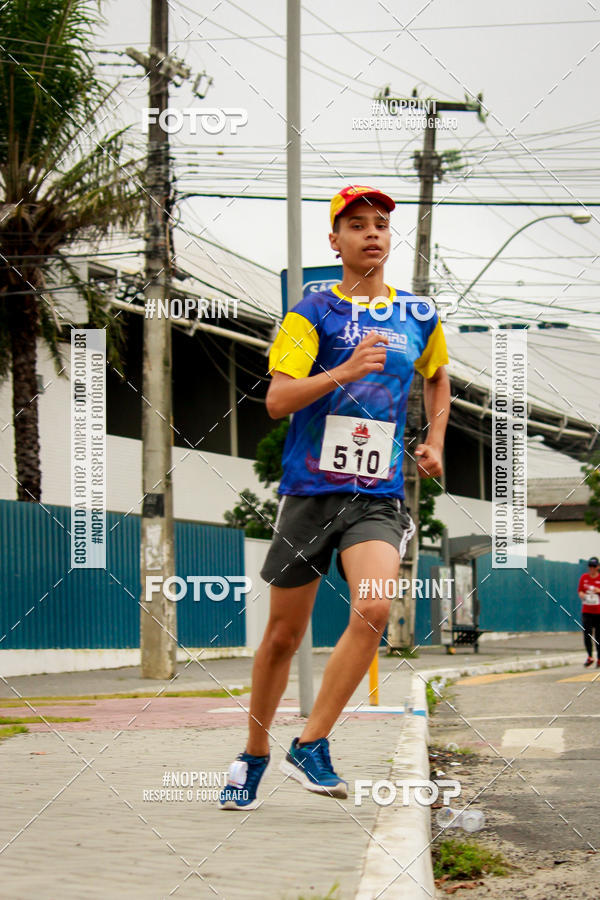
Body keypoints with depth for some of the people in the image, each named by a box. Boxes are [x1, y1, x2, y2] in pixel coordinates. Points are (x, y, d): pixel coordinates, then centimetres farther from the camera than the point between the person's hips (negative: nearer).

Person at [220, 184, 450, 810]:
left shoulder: (419, 316, 11)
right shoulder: (312, 313, -1)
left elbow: (437, 378, 32)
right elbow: (277, 400, -13)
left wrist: (434, 443, 19)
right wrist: (345, 370, -26)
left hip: (379, 496, 2)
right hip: (309, 491, -2)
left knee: (373, 608, -23)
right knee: (284, 635, 5)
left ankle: (310, 746, -12)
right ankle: (254, 754, 26)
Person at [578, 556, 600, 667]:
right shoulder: (584, 577, 7)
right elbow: (580, 591, 13)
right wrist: (582, 595, -8)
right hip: (586, 611, 2)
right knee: (587, 634, -7)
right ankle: (590, 657, 4)